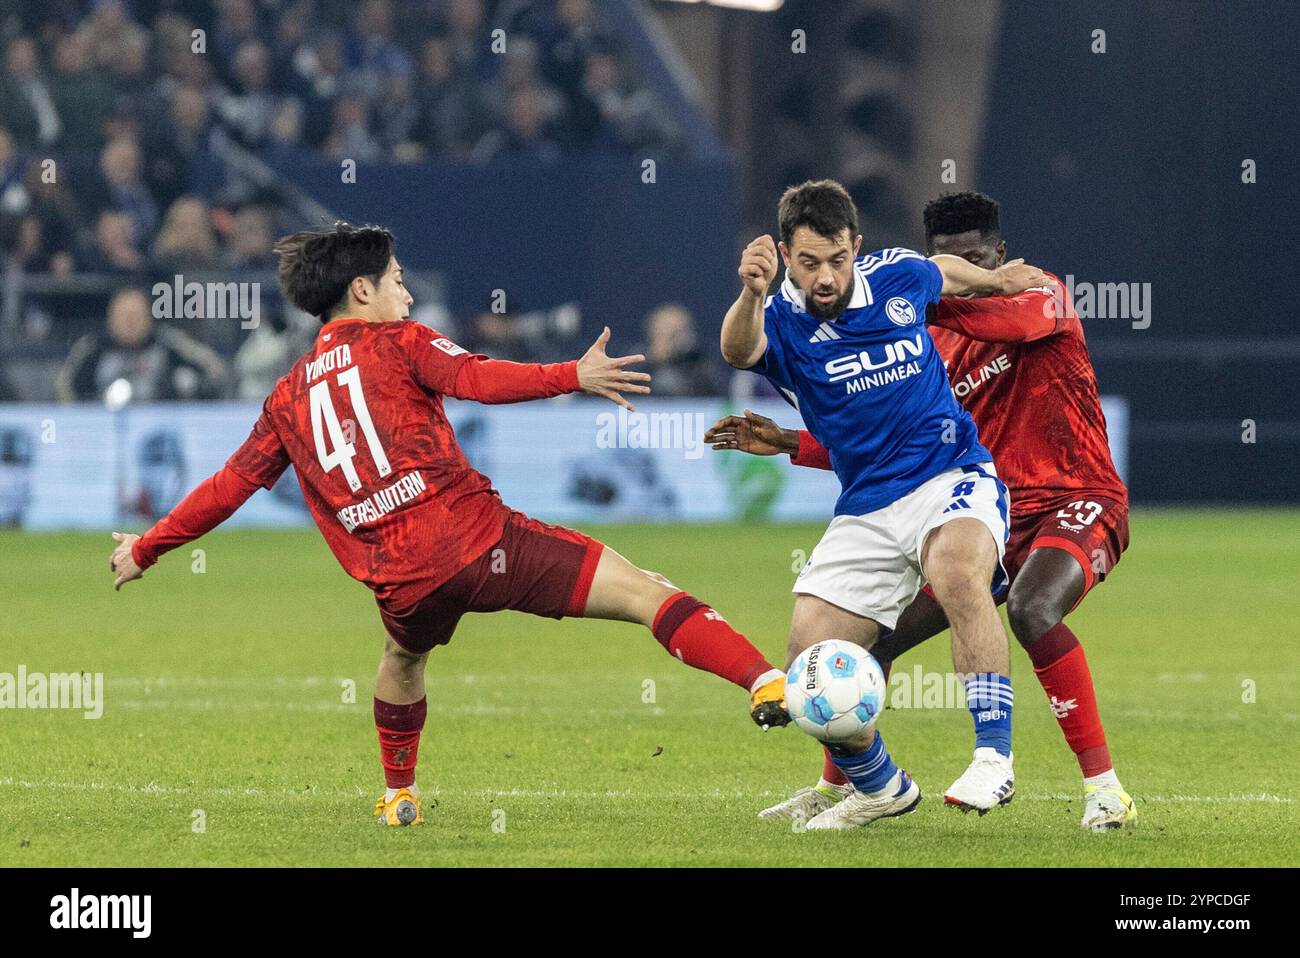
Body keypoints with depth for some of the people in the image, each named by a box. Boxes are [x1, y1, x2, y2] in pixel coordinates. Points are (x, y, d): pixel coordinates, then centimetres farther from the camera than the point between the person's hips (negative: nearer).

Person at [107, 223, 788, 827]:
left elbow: (227, 488, 26)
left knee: (404, 659, 41)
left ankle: (399, 796, 50)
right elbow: (477, 379, -13)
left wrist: (145, 549, 39)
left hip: (403, 582, 5)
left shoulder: (289, 395, 21)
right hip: (479, 536, -5)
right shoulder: (398, 342, 7)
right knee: (645, 592, -11)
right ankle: (763, 682, -31)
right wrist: (574, 377, -22)